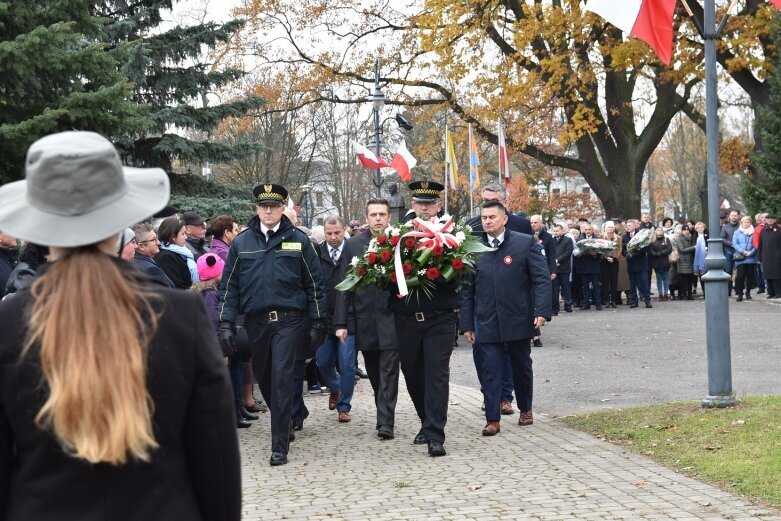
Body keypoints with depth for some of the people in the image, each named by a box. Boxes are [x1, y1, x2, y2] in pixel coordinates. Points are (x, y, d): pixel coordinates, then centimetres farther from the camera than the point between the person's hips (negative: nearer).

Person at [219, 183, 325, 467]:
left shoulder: (298, 240, 3)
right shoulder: (242, 243, 7)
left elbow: (314, 283, 4)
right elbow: (229, 285, 8)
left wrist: (316, 322, 1)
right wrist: (226, 323, 1)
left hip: (289, 320, -3)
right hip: (256, 322, 3)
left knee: (281, 378, -11)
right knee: (264, 378, 12)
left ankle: (280, 445, -8)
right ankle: (284, 425, 36)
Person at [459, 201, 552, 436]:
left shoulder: (525, 243, -3)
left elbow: (542, 278, -5)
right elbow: (467, 290, 6)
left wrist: (542, 310, -16)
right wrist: (467, 323, 2)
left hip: (519, 319, -1)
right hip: (487, 322, 1)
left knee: (522, 366, 14)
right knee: (491, 370, -3)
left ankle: (525, 409, 33)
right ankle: (492, 419, 1)